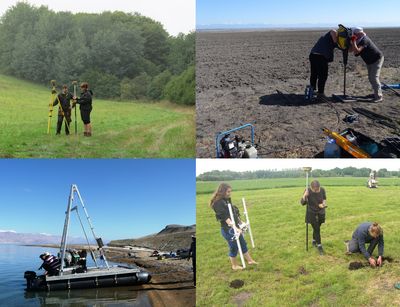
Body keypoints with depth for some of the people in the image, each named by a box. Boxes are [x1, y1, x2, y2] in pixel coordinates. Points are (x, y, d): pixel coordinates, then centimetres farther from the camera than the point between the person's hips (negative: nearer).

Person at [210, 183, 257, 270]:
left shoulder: (227, 200, 7)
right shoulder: (218, 203, -20)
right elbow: (225, 217, -26)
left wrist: (240, 223, 22)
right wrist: (235, 228, -31)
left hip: (234, 227, 8)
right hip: (228, 230, -8)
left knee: (243, 244, 19)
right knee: (234, 247, 6)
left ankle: (250, 260, 35)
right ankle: (234, 266, 26)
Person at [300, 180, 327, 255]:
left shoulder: (322, 190, -16)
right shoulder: (308, 191, -23)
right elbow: (302, 203, -19)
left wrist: (323, 203, -14)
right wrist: (304, 196, -37)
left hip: (320, 213, 3)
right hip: (311, 213, -3)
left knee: (317, 228, 18)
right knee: (316, 229, -5)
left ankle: (314, 241, 42)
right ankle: (319, 246, 6)